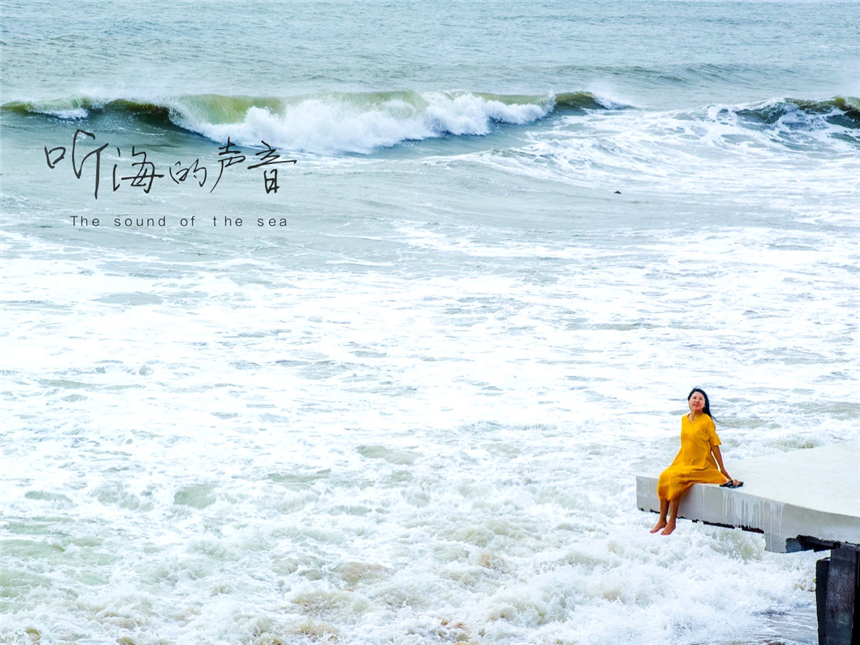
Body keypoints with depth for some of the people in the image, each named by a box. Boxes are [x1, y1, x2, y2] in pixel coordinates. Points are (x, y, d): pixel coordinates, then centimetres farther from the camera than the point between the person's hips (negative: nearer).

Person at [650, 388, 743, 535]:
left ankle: (672, 522, -19)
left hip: (701, 466, -6)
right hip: (683, 463, 6)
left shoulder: (706, 421, -10)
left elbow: (715, 446, -7)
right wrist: (676, 464, 17)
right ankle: (662, 520, -11)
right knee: (664, 477, -17)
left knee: (675, 479, -26)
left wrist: (722, 470, -5)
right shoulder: (684, 420, 9)